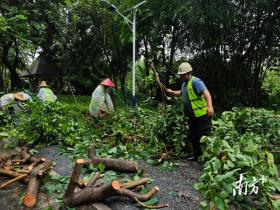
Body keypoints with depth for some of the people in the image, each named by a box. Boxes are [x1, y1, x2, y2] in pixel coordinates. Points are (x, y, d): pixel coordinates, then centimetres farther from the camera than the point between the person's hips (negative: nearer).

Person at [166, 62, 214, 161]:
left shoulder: (195, 81, -15)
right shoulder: (184, 84, 15)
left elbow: (206, 93, -27)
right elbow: (181, 93, 33)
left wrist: (210, 106, -40)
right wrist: (171, 92, 16)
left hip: (201, 115, -10)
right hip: (192, 116, 10)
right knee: (193, 137, 16)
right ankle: (197, 155, 30)